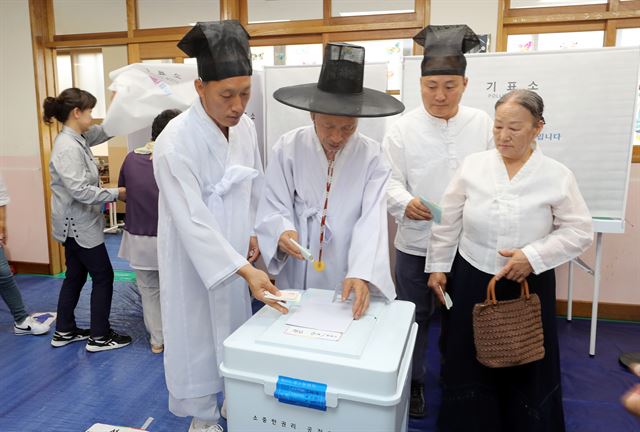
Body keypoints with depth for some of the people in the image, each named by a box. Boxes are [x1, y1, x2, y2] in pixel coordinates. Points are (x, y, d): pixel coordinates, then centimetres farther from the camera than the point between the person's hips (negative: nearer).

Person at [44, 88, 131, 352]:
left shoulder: (77, 138, 6)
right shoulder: (68, 147, -23)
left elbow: (104, 131, 19)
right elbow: (80, 191, -28)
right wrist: (116, 193, -21)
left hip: (78, 223, 10)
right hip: (78, 225, -10)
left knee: (75, 277, 18)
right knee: (103, 277, 1)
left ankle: (64, 331, 31)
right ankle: (99, 337, 13)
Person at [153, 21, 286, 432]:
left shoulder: (246, 127, -5)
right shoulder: (176, 142, -24)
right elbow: (192, 222, -27)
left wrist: (253, 233, 4)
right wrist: (245, 270, -31)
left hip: (234, 254, 6)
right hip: (193, 259, -5)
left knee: (235, 333, 20)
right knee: (198, 337, 11)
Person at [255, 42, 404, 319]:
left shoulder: (371, 156, -7)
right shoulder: (288, 148, -7)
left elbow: (371, 220, -15)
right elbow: (274, 208, -5)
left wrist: (361, 273, -30)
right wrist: (283, 232, -28)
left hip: (350, 281, 0)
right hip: (297, 277, 0)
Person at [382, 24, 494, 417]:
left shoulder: (483, 124, 2)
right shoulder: (403, 128, -5)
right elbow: (390, 179, -9)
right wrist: (405, 202, -29)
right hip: (416, 242, -1)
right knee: (414, 317, 14)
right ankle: (412, 383, 35)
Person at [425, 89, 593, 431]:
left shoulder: (557, 176, -5)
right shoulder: (472, 165, -2)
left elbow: (579, 232, -3)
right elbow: (447, 222, 2)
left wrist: (534, 256, -16)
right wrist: (437, 266, 4)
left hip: (528, 285, -1)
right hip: (471, 280, 1)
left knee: (525, 369, 12)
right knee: (469, 363, 12)